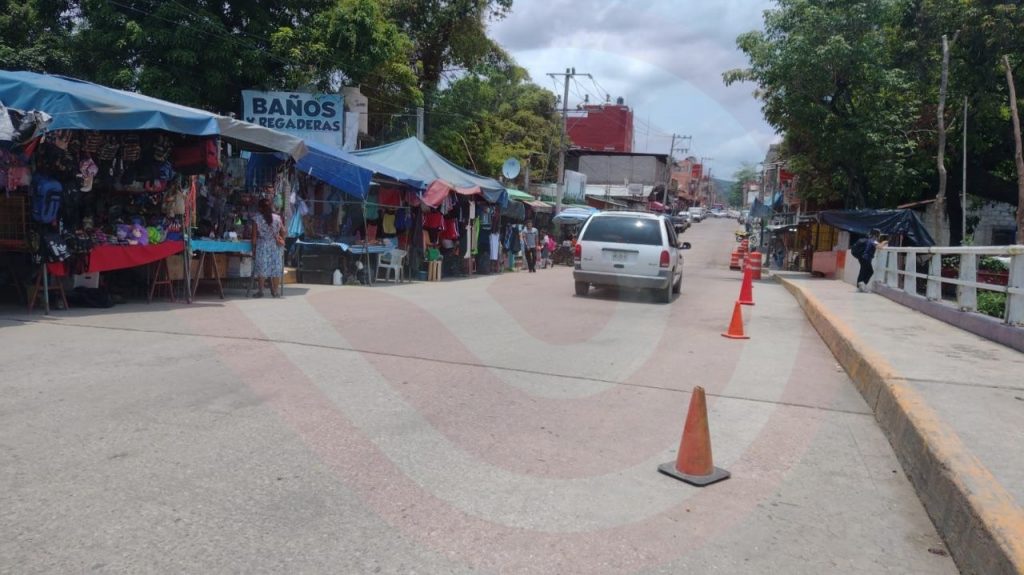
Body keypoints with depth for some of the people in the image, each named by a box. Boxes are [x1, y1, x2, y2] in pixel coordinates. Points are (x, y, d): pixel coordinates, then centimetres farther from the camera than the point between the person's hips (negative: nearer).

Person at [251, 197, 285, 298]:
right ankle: (275, 291, 10)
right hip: (275, 247, 2)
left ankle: (260, 291, 5)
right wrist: (282, 240, 19)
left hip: (262, 246, -2)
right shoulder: (277, 218, -2)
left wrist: (254, 248, 0)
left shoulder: (256, 219, -7)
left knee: (261, 268, 4)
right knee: (276, 268, 7)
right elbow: (283, 232, 3)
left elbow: (254, 235, -7)